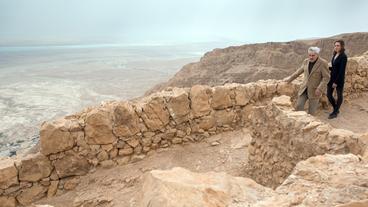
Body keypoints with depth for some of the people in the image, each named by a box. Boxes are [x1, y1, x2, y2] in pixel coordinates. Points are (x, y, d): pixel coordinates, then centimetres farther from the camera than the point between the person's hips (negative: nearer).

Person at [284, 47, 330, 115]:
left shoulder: (323, 63, -13)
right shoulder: (306, 61, 3)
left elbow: (326, 78, -13)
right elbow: (299, 71, 18)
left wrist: (320, 89, -21)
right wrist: (290, 78, 23)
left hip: (315, 90, -4)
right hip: (304, 89, 5)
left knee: (311, 111, 3)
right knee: (299, 106, -2)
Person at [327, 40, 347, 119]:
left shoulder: (343, 57, -15)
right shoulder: (335, 55, 7)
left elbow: (342, 71, -18)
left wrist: (336, 82, -18)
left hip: (339, 79, -7)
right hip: (332, 78, 7)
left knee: (339, 95, 9)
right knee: (329, 95, 9)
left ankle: (335, 112, 20)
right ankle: (336, 109, 29)